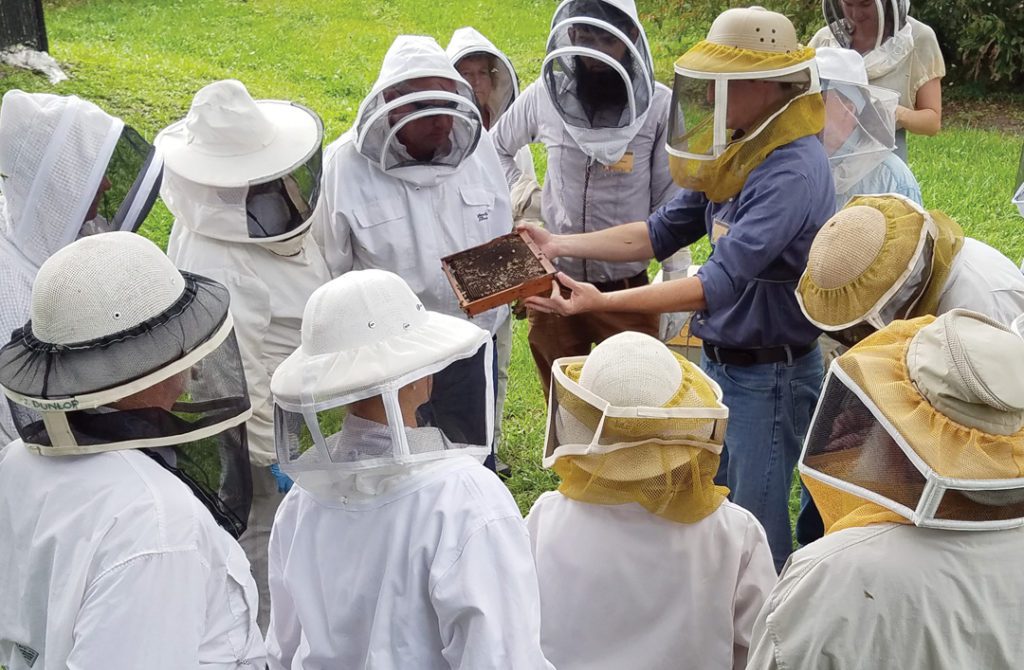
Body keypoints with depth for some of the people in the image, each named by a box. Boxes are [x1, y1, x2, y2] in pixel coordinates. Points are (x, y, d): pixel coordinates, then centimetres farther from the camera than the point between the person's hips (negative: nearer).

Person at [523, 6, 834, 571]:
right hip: (719, 361, 9)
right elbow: (665, 231, 7)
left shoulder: (791, 171, -25)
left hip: (769, 375, -9)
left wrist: (603, 302, -35)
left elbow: (720, 283, -31)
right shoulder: (738, 152, 2)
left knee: (757, 531, 6)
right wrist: (560, 244, 0)